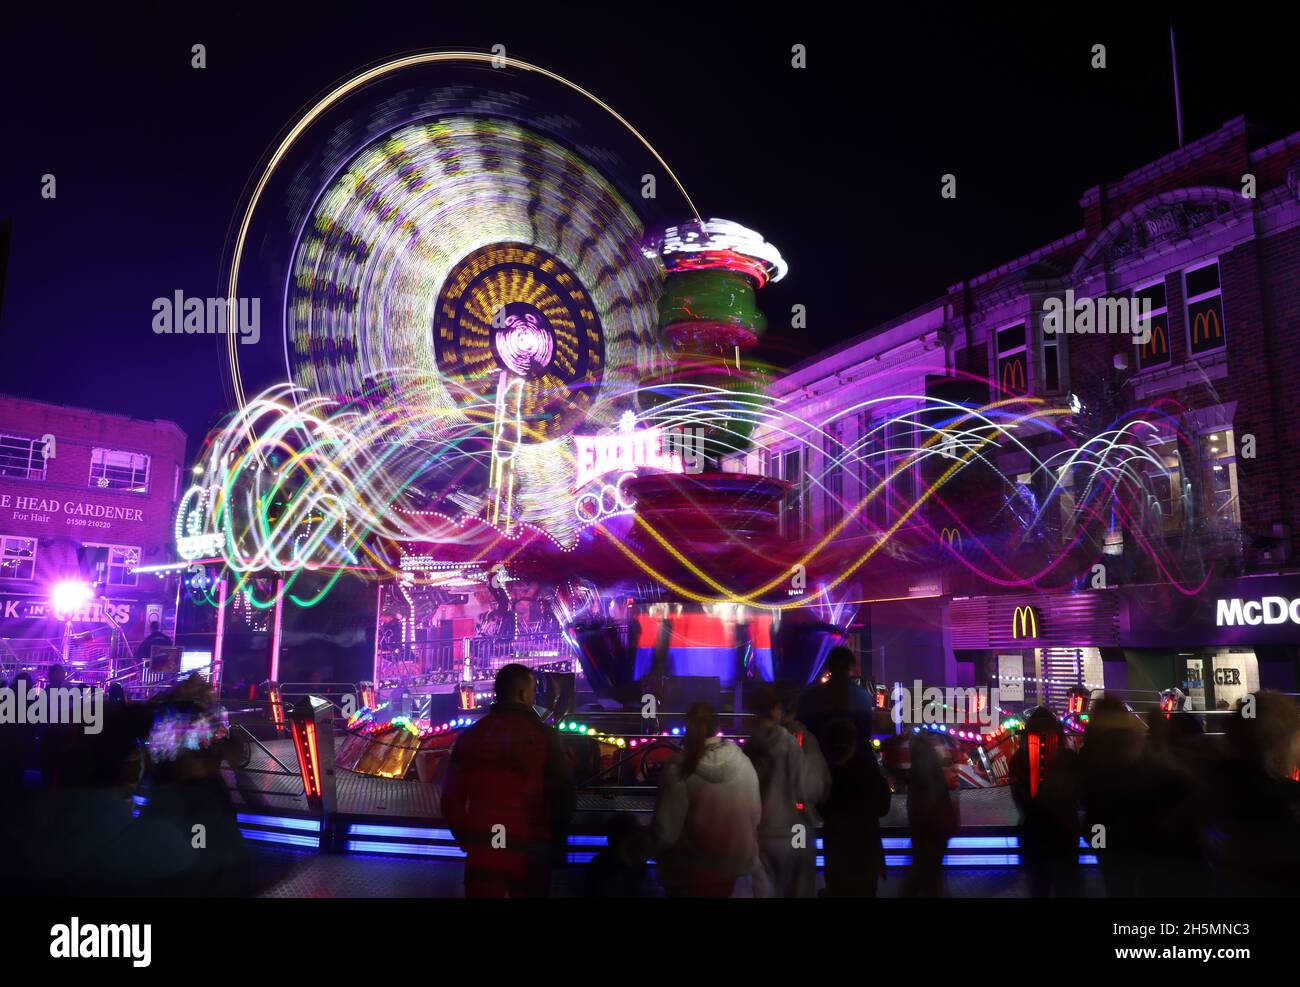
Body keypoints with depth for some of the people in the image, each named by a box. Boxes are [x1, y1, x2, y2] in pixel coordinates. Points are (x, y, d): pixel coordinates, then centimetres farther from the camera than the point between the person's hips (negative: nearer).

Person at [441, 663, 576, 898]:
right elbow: (563, 795, -5)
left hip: (482, 853, 3)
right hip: (529, 857, -3)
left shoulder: (471, 735, 3)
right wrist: (552, 843, 12)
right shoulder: (544, 736, -8)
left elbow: (451, 797, 6)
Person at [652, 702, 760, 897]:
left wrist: (651, 838, 2)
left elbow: (666, 831, -20)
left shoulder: (678, 768, -22)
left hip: (689, 873, -3)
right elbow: (755, 815, -2)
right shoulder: (742, 761, -11)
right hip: (730, 866, 3)